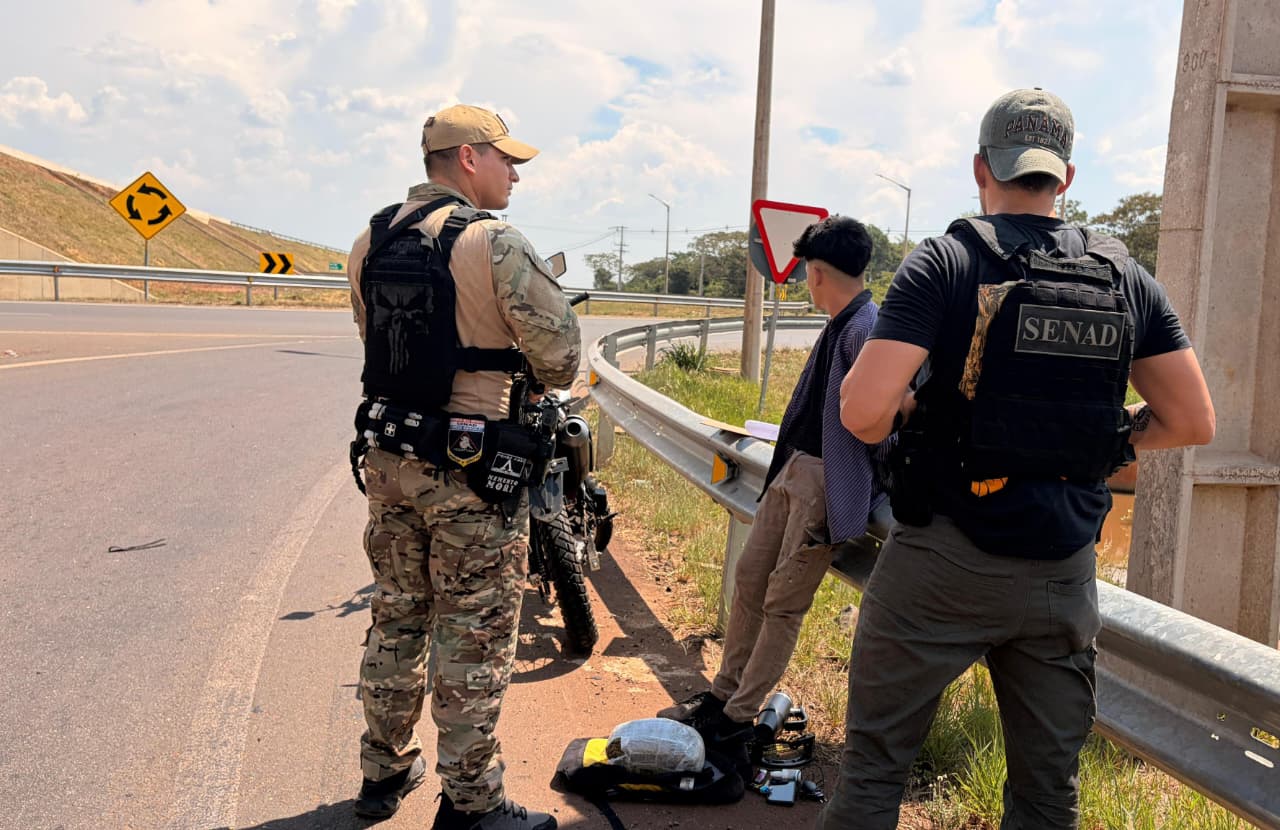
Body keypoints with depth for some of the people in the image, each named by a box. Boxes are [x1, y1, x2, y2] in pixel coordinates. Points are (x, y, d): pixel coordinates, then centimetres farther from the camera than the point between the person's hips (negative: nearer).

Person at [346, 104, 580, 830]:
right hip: (473, 470, -7)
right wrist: (520, 365, 8)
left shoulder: (371, 241, 6)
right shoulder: (495, 244, -15)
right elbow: (561, 355, -14)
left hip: (388, 458, 7)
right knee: (474, 640, 4)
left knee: (397, 619, 19)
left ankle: (386, 771, 33)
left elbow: (380, 342, 12)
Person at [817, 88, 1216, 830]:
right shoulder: (1127, 279, 4)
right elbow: (1193, 422, 6)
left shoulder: (948, 262, -10)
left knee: (874, 766, 11)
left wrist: (910, 418, 2)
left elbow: (863, 411, -20)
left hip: (944, 567, -4)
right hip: (1065, 573, 5)